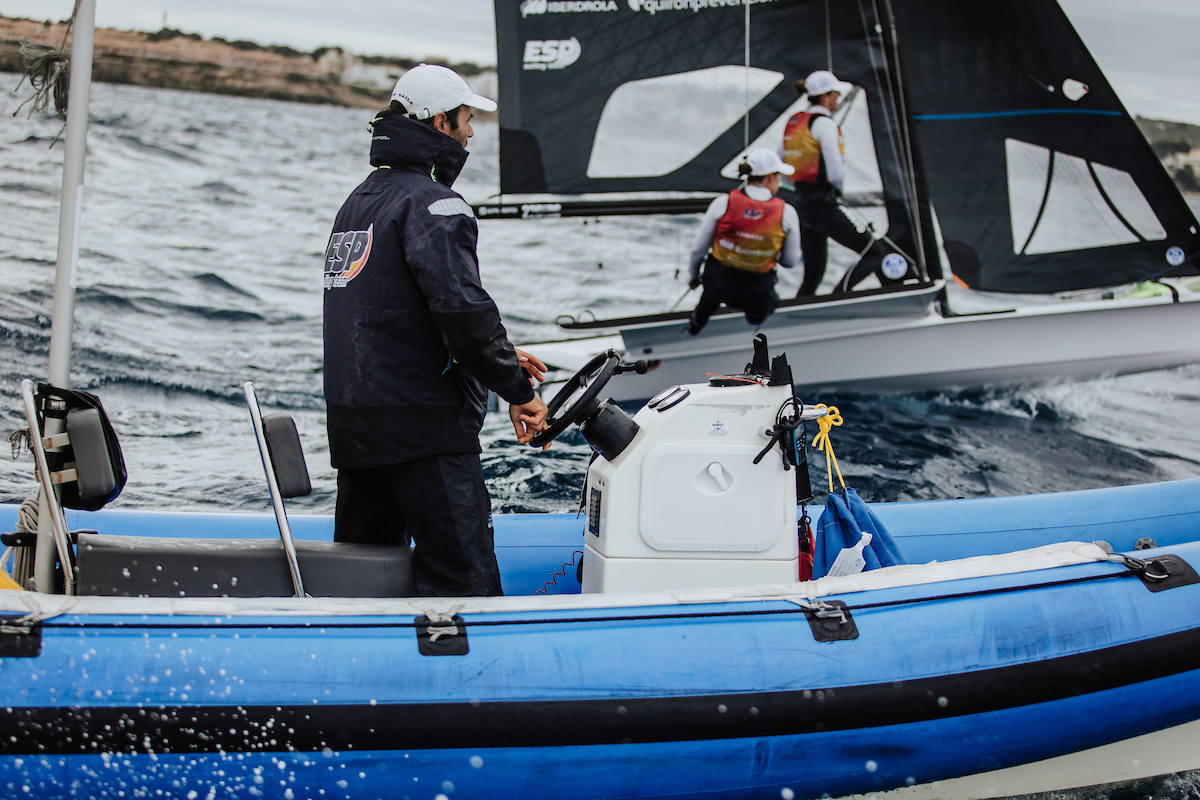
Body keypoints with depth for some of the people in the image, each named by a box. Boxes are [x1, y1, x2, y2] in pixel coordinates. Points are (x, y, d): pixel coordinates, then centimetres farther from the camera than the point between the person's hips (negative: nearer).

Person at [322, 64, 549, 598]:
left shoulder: (359, 200, 19)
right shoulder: (432, 204, -12)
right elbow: (462, 309, -22)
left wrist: (501, 357, 22)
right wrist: (517, 391, -11)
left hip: (351, 421, 9)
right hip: (422, 423, -9)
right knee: (464, 582, -8)